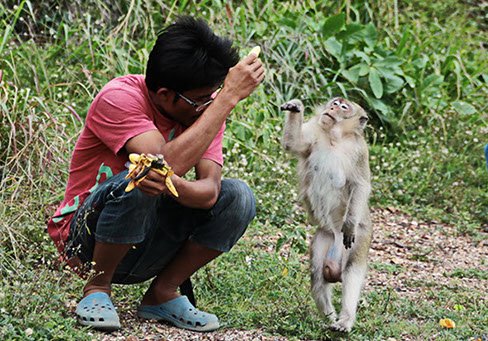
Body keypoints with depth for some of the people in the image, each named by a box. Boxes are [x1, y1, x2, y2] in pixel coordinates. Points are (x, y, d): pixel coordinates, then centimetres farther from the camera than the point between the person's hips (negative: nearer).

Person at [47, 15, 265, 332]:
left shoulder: (207, 105, -6)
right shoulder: (119, 98, -21)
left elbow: (209, 192, -20)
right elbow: (168, 163, -36)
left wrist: (169, 183, -43)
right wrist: (229, 97, -34)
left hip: (144, 248, 5)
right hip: (86, 240, -5)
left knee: (238, 196, -16)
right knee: (137, 182, -36)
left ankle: (162, 294, -3)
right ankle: (97, 289, -12)